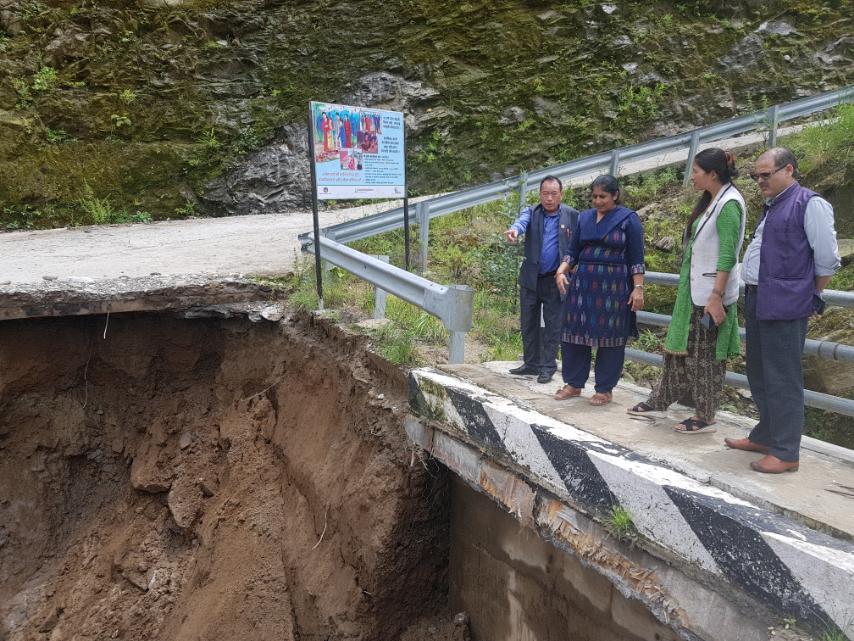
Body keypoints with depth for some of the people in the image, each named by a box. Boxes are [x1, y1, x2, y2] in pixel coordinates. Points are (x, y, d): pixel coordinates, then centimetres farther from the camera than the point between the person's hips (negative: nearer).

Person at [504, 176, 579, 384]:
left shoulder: (572, 216, 0)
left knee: (553, 325, 2)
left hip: (555, 280, -2)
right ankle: (531, 363, 23)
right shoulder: (531, 212, 2)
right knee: (528, 323, 10)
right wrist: (514, 229, -45)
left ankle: (548, 366, 13)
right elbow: (523, 221, -21)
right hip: (530, 279, 2)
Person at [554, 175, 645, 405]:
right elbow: (573, 251, 12)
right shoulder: (585, 217, 10)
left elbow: (636, 257, -4)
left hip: (614, 286, -4)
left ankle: (605, 390, 13)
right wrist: (561, 271, -6)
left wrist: (638, 288, -10)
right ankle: (573, 383, 19)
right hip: (583, 283, 5)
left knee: (609, 337, 2)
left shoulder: (628, 218, -2)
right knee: (575, 333, 6)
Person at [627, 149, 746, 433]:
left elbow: (728, 256, -21)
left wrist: (716, 296, -24)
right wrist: (688, 289, 17)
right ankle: (660, 399, 27)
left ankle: (706, 417, 15)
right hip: (693, 291, 9)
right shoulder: (710, 200, 12)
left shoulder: (729, 204, -16)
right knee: (679, 345, 15)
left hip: (710, 294, -9)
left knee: (704, 354, 1)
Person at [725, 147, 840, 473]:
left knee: (782, 379, -3)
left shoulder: (810, 204, -8)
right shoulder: (770, 207, 17)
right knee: (759, 374, 17)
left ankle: (785, 453, 7)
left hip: (784, 306, -9)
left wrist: (811, 296, 2)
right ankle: (764, 436, 31)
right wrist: (752, 294, 17)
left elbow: (827, 259, -9)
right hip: (756, 300, 9)